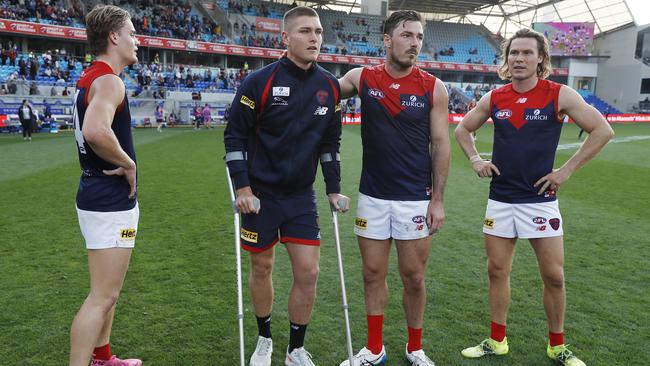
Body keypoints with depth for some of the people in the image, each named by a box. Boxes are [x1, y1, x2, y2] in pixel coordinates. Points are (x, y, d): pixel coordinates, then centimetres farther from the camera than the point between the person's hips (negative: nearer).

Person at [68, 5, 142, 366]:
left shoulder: (88, 78, 13)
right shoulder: (109, 80, -18)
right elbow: (96, 131, -36)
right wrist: (128, 164, -21)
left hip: (100, 196, 11)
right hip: (110, 202, -11)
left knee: (107, 291, 22)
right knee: (103, 297, -4)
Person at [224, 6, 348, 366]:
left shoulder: (330, 86, 1)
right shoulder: (259, 81, -11)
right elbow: (234, 136, -6)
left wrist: (333, 190, 9)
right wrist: (242, 188, -12)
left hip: (302, 195, 3)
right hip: (261, 194, -3)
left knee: (308, 273, 0)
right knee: (261, 268, 11)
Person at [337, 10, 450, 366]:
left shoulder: (434, 87, -4)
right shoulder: (361, 78, 0)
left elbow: (440, 145, -2)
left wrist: (438, 199, -5)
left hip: (416, 198, -1)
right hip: (372, 196, 2)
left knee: (414, 277, 9)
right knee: (373, 274, 11)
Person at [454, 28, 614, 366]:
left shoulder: (560, 95, -6)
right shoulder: (494, 98, 3)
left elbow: (602, 130, -4)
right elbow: (462, 129, 17)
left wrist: (567, 170, -8)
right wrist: (475, 159, 3)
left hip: (540, 200, -3)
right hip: (500, 200, 3)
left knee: (554, 276, 3)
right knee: (497, 270, 9)